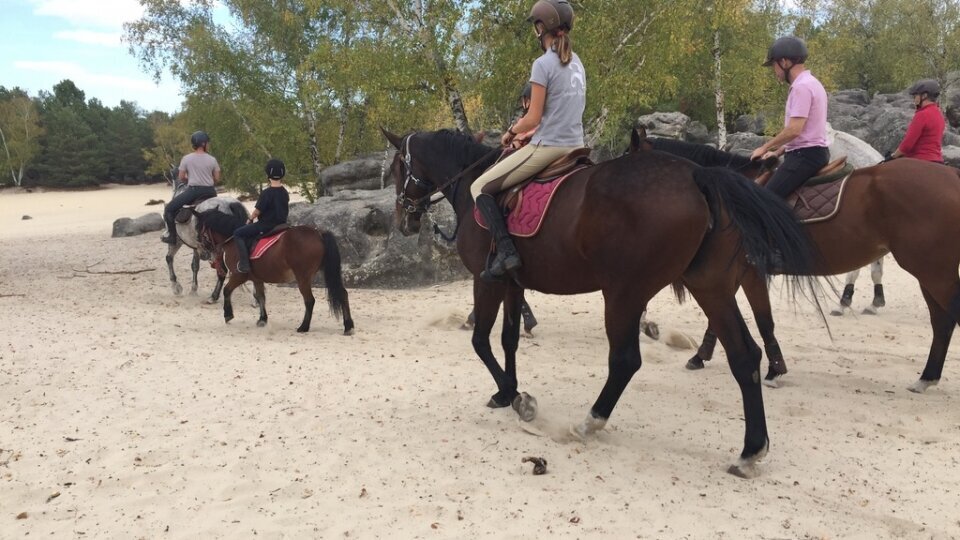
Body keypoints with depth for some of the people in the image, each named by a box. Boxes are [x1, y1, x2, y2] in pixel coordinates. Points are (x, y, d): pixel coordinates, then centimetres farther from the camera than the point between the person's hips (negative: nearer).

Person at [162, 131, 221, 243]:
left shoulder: (186, 158, -3)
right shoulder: (212, 159, 0)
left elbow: (181, 177, 2)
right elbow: (217, 179, 3)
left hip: (193, 191, -2)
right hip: (209, 192, 3)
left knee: (169, 208, 9)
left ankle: (172, 236, 2)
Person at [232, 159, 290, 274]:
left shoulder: (266, 193, -19)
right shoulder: (285, 192, 5)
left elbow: (257, 211, -13)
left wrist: (250, 219, 6)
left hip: (265, 225, -8)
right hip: (281, 224, 8)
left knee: (238, 233, 2)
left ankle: (244, 264, -8)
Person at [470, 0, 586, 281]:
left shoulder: (543, 64, -13)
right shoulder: (576, 63, 12)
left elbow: (533, 119, -15)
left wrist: (511, 132, 4)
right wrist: (523, 127, 19)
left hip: (548, 147, -8)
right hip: (575, 145, 8)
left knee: (480, 187, 0)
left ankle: (506, 251, -13)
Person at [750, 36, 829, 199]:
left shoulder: (801, 86, -15)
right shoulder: (811, 83, 19)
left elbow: (794, 130, -22)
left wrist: (765, 148, -10)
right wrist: (778, 152, 19)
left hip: (805, 155, -11)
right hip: (812, 152, 11)